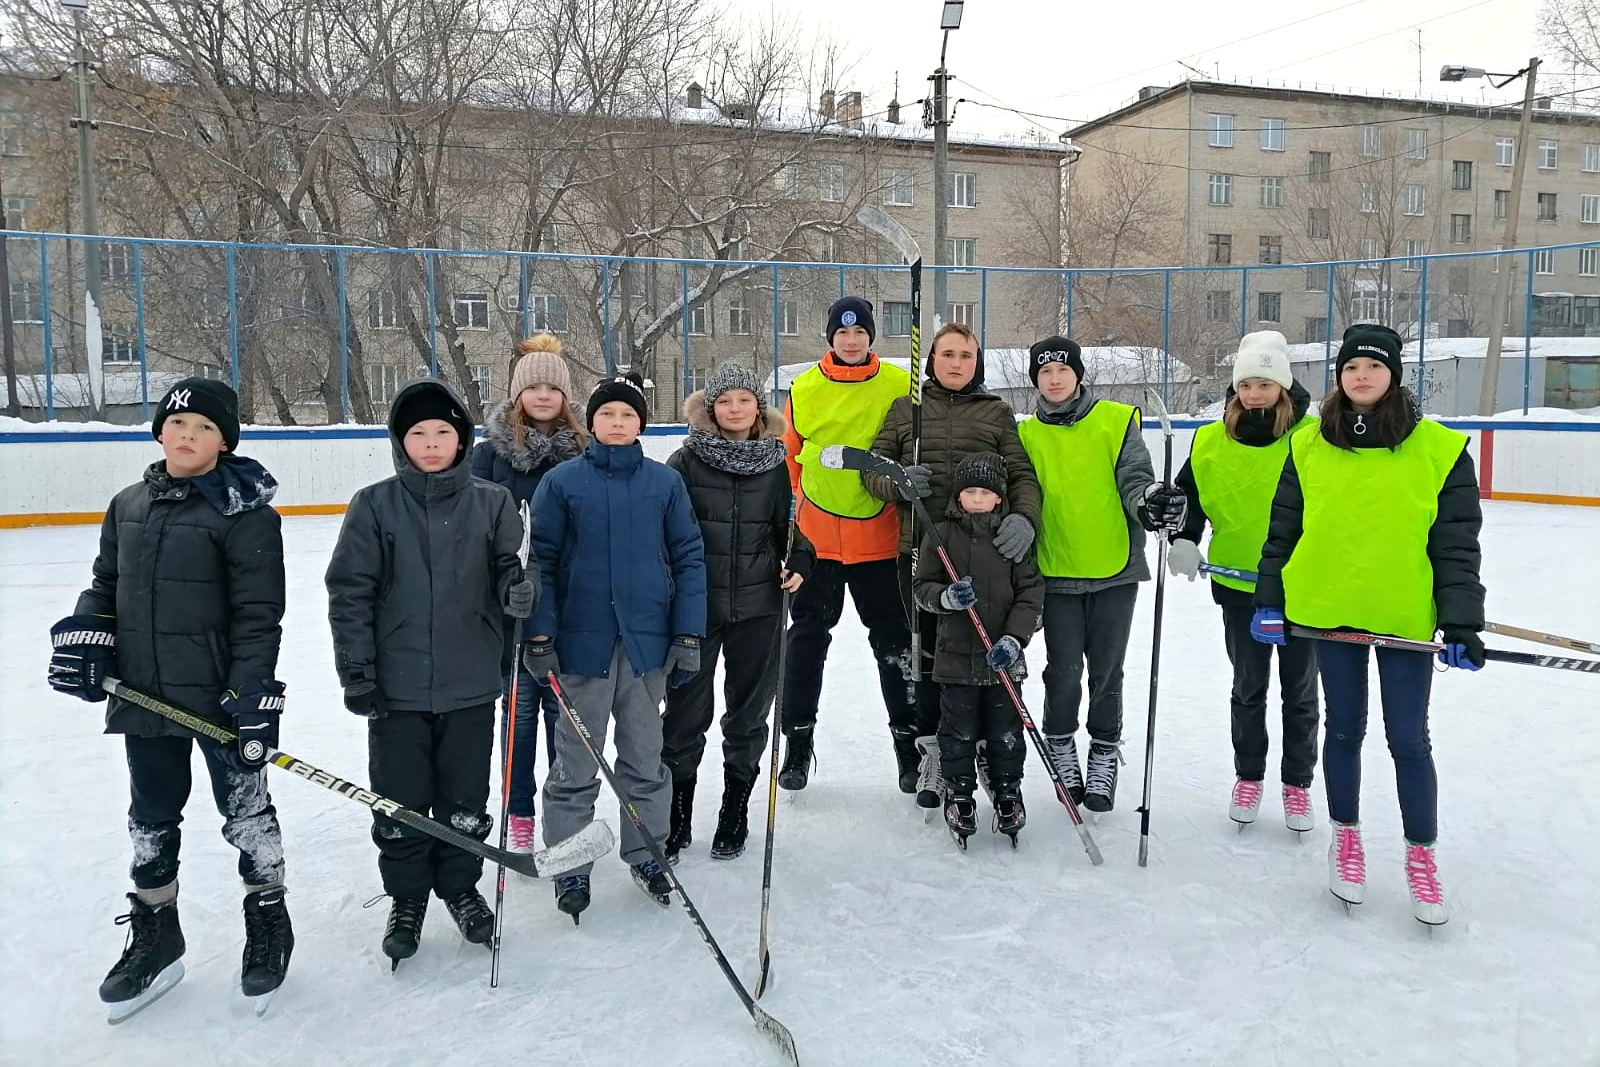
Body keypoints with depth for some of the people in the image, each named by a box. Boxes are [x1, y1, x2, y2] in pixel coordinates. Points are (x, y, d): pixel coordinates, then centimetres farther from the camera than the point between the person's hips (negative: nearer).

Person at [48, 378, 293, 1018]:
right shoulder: (128, 505, 7)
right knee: (151, 817, 18)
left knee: (244, 806, 9)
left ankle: (269, 921, 28)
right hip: (143, 694, 6)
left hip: (219, 695, -6)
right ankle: (154, 934, 35)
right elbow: (105, 584, 18)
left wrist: (253, 696, -19)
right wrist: (83, 635, 0)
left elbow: (258, 613, -15)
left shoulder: (244, 511, -12)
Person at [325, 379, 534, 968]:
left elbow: (510, 571, 3)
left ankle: (460, 887, 35)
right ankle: (406, 899, 30)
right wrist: (356, 671, -5)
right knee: (399, 804, 10)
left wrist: (518, 588, -21)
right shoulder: (375, 505, -3)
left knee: (465, 800, 13)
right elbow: (349, 592, -2)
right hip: (397, 687, 0)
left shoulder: (491, 502, -1)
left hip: (471, 684, 1)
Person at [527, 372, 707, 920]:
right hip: (582, 639, -1)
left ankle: (645, 853, 30)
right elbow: (540, 560, -1)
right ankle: (569, 867, 23)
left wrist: (688, 636, -2)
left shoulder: (665, 482, 2)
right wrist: (539, 636, -6)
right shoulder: (562, 481, -2)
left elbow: (688, 557, 3)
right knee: (576, 762, 9)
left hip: (646, 639, 2)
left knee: (645, 755, 14)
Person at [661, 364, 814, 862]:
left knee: (748, 711, 11)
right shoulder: (687, 461, -3)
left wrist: (798, 564, -4)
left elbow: (787, 526, 13)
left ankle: (735, 813, 27)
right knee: (686, 712, 4)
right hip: (696, 606, -2)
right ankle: (676, 817, 20)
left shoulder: (774, 463, 4)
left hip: (758, 608, 2)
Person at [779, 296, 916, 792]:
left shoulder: (900, 386, -2)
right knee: (807, 637, 10)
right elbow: (790, 454, 10)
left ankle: (909, 738, 20)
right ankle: (799, 741, 23)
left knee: (894, 639, 6)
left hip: (879, 537, -1)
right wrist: (805, 500, 7)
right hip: (815, 536, 1)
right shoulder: (804, 389, 1)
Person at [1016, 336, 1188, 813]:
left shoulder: (1117, 421, 1)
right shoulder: (1027, 434, 6)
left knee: (1106, 671, 7)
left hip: (1115, 568, -1)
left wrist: (1151, 502, -29)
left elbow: (1135, 479, -5)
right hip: (1056, 573, 1)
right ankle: (1061, 748, 26)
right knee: (1064, 671, 2)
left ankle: (1104, 756, 25)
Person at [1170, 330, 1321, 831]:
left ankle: (1297, 782, 27)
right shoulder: (1211, 441, -1)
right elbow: (1190, 495, 7)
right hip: (1239, 585, 2)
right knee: (1248, 687, 14)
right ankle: (1248, 777, 30)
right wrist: (1183, 539, -9)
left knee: (1299, 690, 12)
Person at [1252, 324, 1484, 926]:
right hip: (1328, 612, 2)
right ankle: (1346, 836, 32)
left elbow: (1457, 545, -4)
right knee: (1344, 729, 14)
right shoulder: (1309, 446, 1)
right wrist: (1269, 600, 4)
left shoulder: (1440, 450, -5)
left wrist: (1461, 621, -9)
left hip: (1406, 618, -1)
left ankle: (1421, 854, 26)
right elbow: (1283, 528, 6)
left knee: (1408, 739, 6)